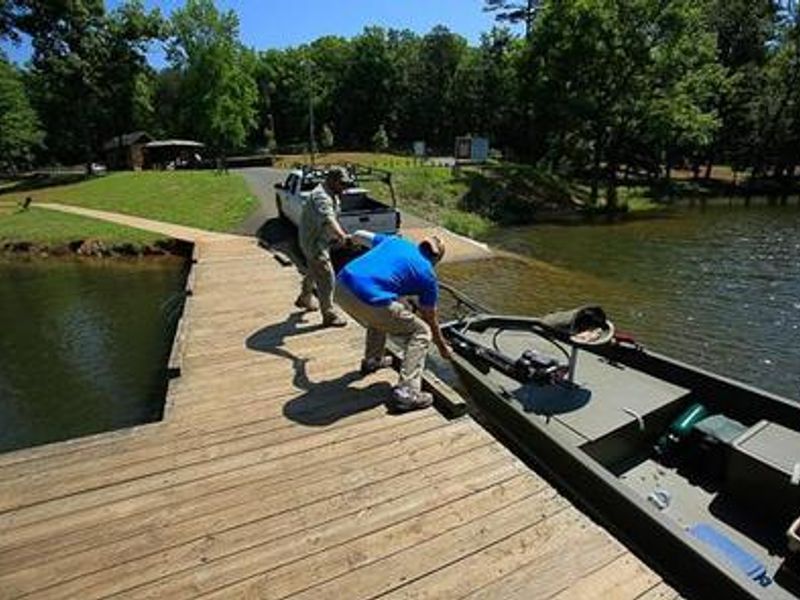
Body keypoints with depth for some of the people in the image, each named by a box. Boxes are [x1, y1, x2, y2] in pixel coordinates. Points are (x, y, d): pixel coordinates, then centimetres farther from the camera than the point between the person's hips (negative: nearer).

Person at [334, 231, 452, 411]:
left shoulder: (395, 240, 24)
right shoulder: (427, 274, 13)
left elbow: (357, 236, 32)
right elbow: (430, 319, 21)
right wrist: (442, 346, 38)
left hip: (342, 286, 7)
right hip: (368, 299, -7)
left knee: (380, 316, 37)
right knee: (421, 332, 11)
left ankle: (372, 360, 49)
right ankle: (406, 393, 2)